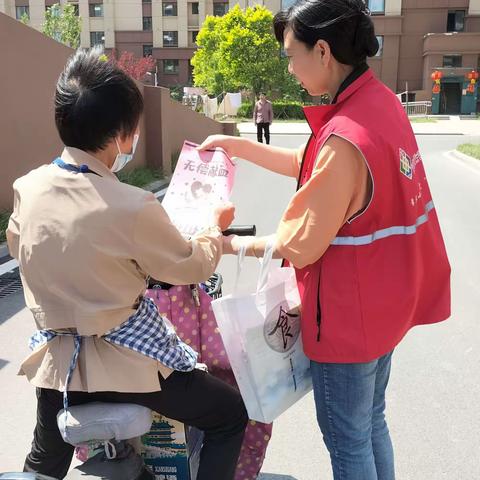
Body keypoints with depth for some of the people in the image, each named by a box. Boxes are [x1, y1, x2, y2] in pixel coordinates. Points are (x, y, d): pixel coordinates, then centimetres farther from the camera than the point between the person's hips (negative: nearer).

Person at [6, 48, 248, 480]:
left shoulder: (28, 188, -7)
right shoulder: (132, 207, -25)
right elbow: (192, 266, -9)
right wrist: (216, 227, 13)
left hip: (58, 358, 6)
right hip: (125, 360, -6)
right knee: (232, 415, 15)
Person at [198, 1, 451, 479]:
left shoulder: (344, 138, -28)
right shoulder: (381, 101, 0)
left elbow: (300, 247, -21)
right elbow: (311, 166, 12)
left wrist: (235, 244, -5)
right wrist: (236, 145, 12)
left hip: (350, 314, -9)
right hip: (382, 298, 9)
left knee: (347, 440, 12)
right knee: (371, 422, 25)